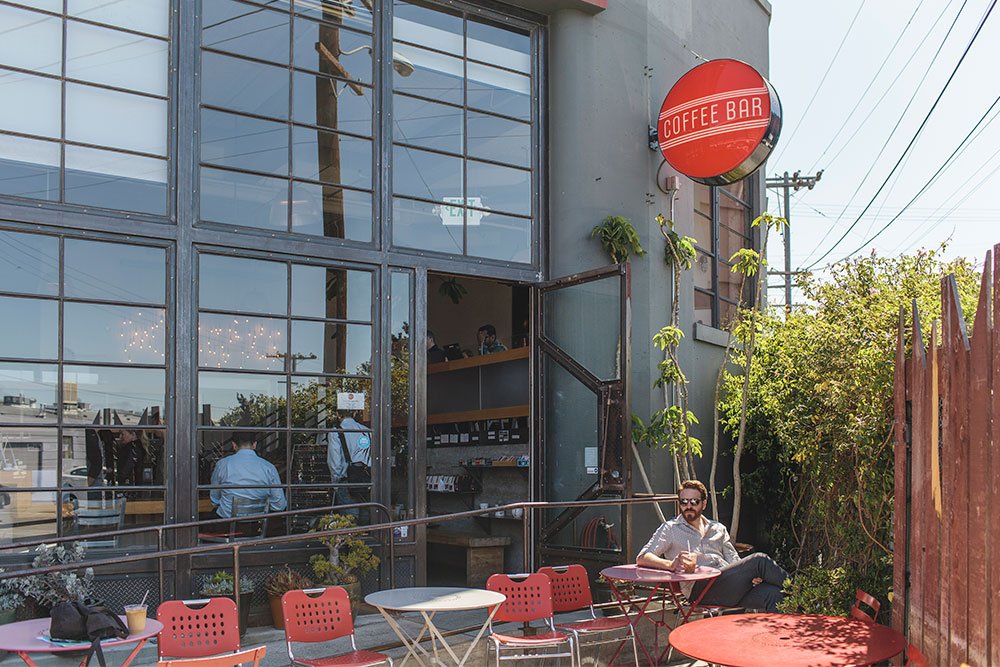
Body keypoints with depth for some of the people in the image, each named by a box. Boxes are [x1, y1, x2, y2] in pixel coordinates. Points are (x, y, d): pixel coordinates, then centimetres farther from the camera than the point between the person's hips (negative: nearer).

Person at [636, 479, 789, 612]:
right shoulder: (671, 529, 15)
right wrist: (671, 564, -20)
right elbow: (642, 558, 2)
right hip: (700, 587, -5)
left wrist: (751, 575, -3)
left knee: (773, 595, -28)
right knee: (760, 561, -23)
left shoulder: (718, 529, 29)